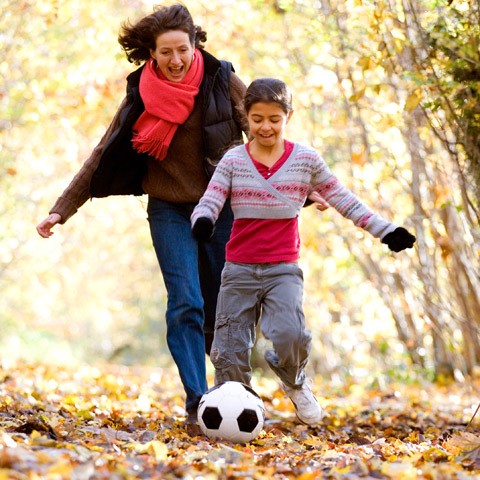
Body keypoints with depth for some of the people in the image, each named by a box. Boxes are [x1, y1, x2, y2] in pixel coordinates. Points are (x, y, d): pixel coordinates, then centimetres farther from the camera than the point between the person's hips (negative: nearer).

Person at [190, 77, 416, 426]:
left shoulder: (306, 159, 4)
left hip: (284, 269, -1)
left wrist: (385, 230, 4)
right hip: (239, 268, 1)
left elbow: (344, 201, 10)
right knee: (230, 352, -2)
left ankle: (296, 383, 10)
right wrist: (202, 221, -30)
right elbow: (208, 203, -6)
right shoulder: (233, 160, 3)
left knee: (289, 336, -23)